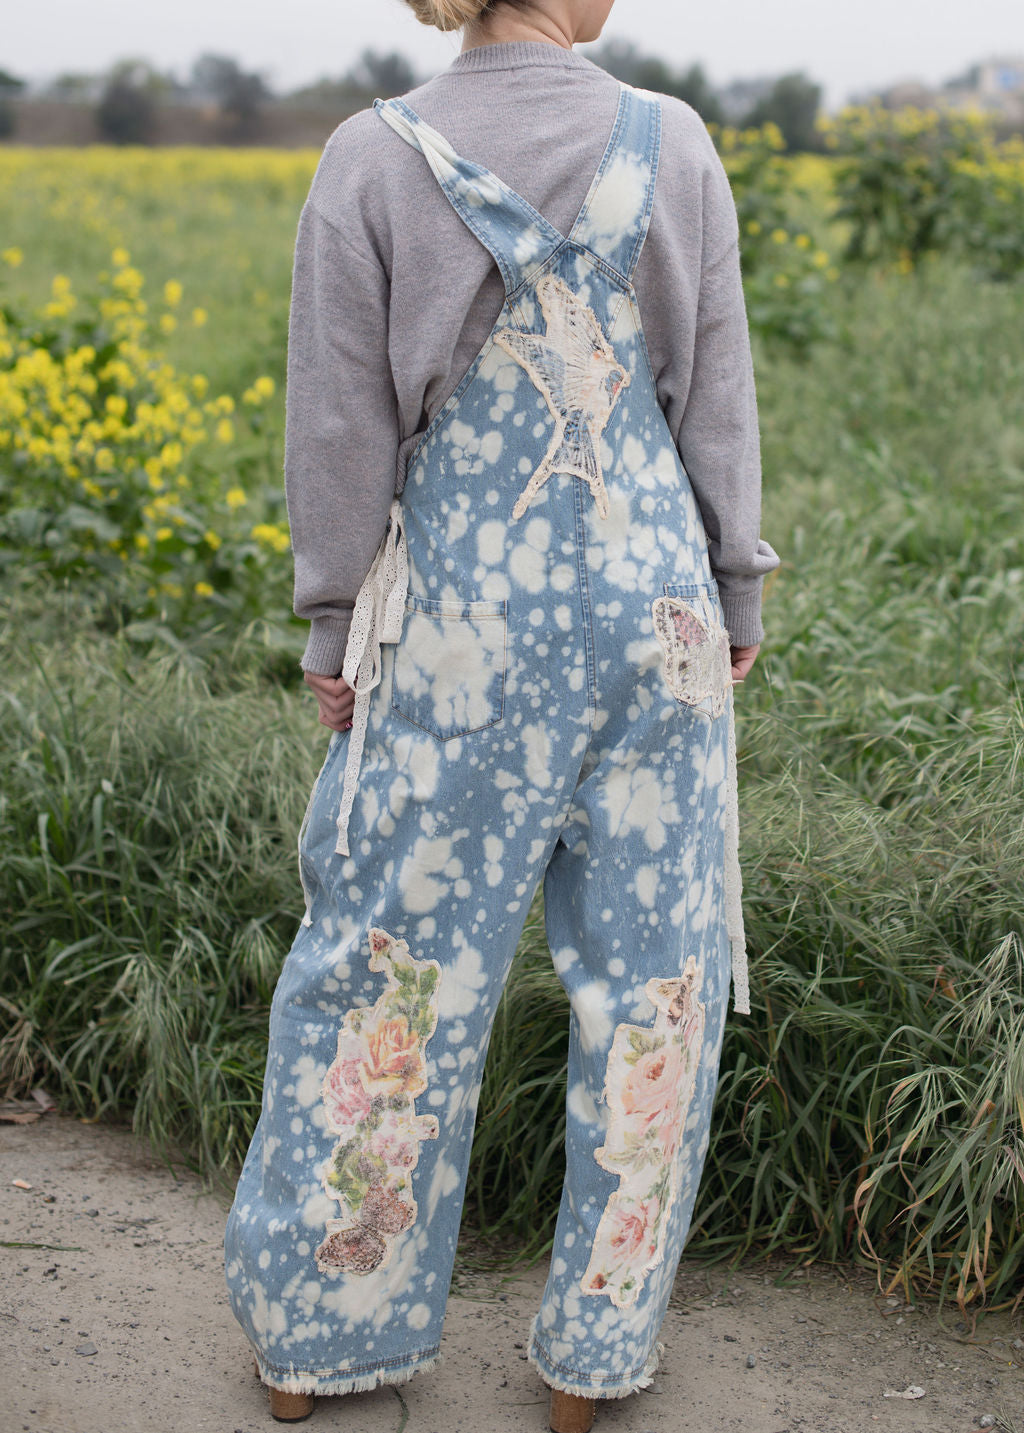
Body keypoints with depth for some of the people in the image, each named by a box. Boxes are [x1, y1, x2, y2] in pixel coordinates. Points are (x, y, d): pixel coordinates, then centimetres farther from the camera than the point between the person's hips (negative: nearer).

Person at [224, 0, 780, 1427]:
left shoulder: (372, 159, -5)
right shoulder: (677, 145, -2)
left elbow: (342, 424, -4)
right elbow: (719, 401, 2)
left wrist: (336, 627, 5)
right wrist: (737, 593, 12)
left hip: (459, 619, 0)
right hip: (651, 610, 1)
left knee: (391, 958, 10)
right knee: (650, 964, 11)